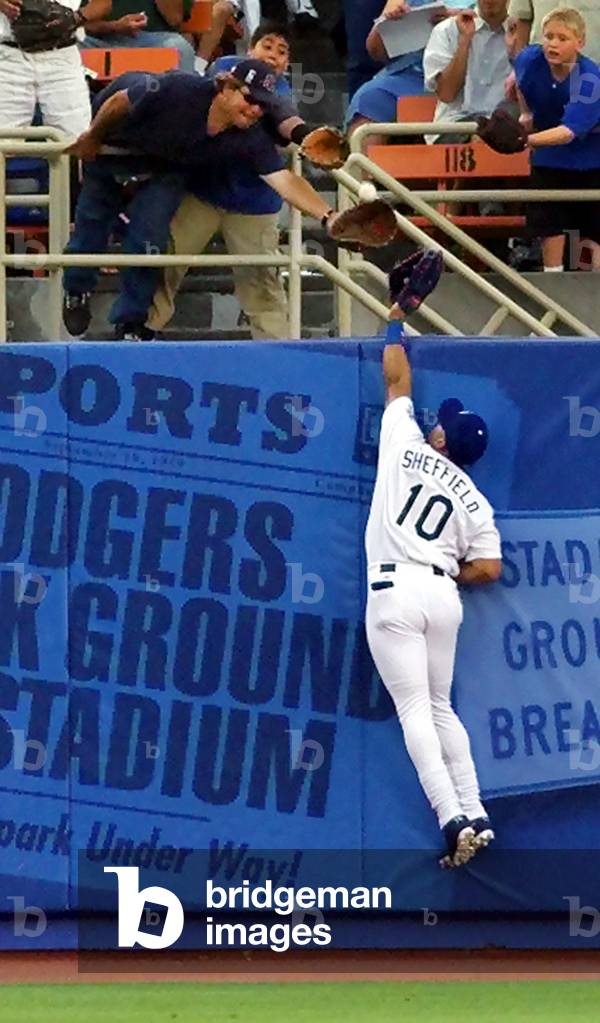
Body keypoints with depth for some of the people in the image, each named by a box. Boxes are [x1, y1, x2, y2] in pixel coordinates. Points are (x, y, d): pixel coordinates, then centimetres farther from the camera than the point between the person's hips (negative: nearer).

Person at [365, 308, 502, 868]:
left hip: (395, 589, -4)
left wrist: (396, 325, 31)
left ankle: (454, 820, -19)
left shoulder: (406, 446, 4)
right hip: (443, 592, 4)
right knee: (440, 708, 17)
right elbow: (487, 568, 4)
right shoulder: (474, 501, 11)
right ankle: (476, 815, 8)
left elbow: (396, 378, 16)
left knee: (415, 710, -7)